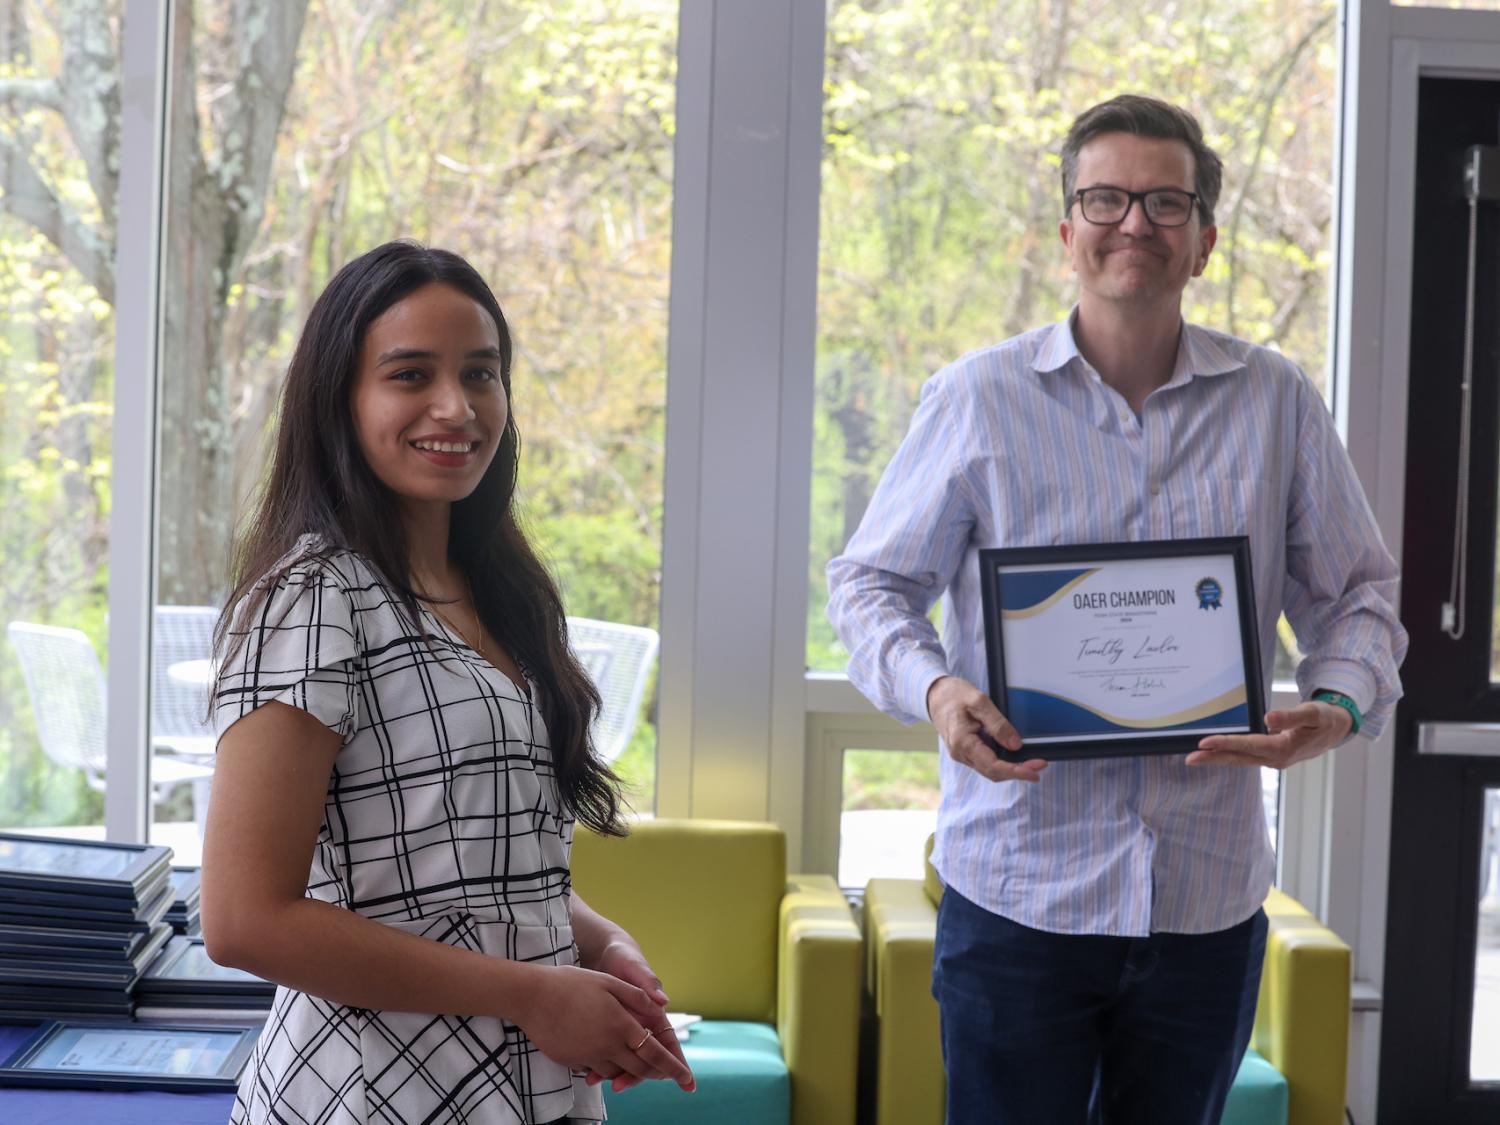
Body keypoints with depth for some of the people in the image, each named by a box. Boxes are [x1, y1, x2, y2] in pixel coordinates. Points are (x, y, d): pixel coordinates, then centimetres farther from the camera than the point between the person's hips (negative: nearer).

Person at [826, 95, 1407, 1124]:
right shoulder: (978, 399, -1)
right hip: (1018, 886, -2)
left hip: (1208, 894, 2)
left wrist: (1340, 704, -10)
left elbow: (1355, 592, 11)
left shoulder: (1277, 404, 5)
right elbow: (873, 581, 5)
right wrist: (933, 690, -16)